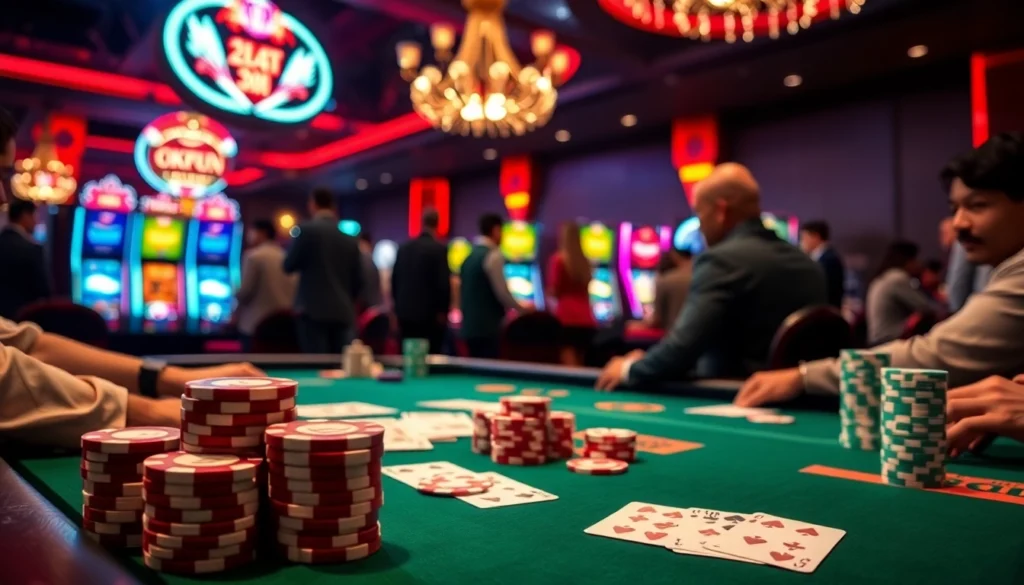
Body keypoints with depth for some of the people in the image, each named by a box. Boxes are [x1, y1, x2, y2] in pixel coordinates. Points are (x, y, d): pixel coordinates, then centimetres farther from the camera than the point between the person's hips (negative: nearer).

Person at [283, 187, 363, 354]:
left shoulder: (307, 229, -3)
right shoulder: (350, 239, 10)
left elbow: (288, 266, 1)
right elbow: (358, 281, 12)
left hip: (314, 311, -4)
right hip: (343, 313, 4)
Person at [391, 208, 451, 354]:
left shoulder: (403, 247, 7)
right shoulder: (439, 248, -10)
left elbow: (394, 280, 11)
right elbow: (444, 283, -13)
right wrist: (443, 311, -3)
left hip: (405, 313, 5)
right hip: (430, 314, -5)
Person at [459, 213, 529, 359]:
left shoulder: (469, 256, 13)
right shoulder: (493, 256, -11)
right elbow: (502, 292, -14)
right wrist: (522, 309, 1)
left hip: (470, 326, 8)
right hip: (488, 327, -8)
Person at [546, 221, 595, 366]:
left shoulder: (558, 259, -4)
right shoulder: (585, 261, 14)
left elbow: (553, 291, -4)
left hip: (567, 318, -6)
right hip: (586, 319, 6)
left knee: (569, 365, -8)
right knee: (582, 365, 12)